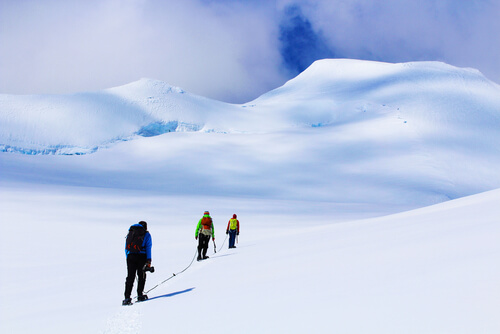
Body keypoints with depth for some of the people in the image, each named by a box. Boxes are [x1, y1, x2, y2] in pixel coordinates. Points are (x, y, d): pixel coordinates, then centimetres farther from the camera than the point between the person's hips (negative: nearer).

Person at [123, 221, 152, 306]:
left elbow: (126, 248, 18)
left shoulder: (130, 232, 23)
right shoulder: (146, 234, 11)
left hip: (130, 256, 3)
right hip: (141, 256, -3)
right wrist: (148, 261, -4)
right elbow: (148, 248, 0)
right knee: (141, 276, 10)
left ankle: (127, 298, -7)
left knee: (130, 277, 2)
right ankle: (140, 295, 7)